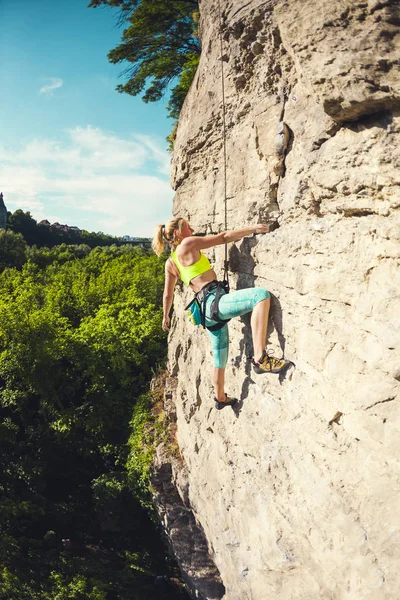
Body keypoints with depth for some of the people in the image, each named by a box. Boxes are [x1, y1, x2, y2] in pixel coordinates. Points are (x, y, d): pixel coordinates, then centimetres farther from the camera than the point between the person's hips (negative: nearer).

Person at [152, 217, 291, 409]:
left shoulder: (170, 263, 18)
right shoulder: (188, 244, -3)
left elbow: (168, 295, 24)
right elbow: (224, 237, -4)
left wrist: (166, 317, 39)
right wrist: (252, 228, -2)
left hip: (207, 308, 9)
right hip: (215, 301, -9)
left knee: (220, 358, 22)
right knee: (261, 295, -28)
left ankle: (220, 398, 39)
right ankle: (260, 358, -36)